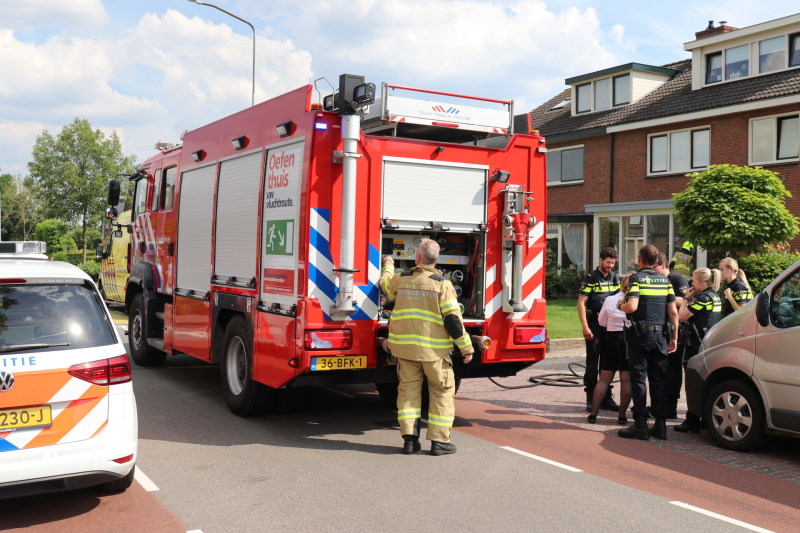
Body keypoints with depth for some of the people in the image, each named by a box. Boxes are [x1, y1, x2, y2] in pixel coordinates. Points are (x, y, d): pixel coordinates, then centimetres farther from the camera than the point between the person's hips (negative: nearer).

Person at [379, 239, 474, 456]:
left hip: (404, 346, 4)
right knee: (442, 391, 8)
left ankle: (409, 438, 9)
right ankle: (439, 440, 6)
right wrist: (467, 347, -4)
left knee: (408, 389, 11)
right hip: (434, 348, -3)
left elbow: (385, 284, 27)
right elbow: (453, 319, -12)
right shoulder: (442, 284, -9)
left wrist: (388, 264, 47)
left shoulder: (401, 279, 3)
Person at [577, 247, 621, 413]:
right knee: (592, 363, -1)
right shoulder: (591, 278, -6)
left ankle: (606, 398, 18)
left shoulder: (614, 277, 11)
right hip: (594, 325, -5)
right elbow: (581, 303, -10)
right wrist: (585, 327, -17)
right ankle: (591, 399, 5)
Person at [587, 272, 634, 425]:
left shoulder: (610, 300, -4)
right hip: (630, 342, -2)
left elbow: (602, 321, 6)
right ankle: (622, 415, 9)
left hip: (611, 340, 2)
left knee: (604, 379, 9)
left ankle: (593, 413, 8)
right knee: (626, 380, 6)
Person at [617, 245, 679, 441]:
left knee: (638, 378, 0)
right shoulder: (665, 281, 9)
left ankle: (640, 424, -2)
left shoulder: (637, 278, -7)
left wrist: (620, 305, 1)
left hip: (640, 335, -5)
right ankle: (660, 425, 12)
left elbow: (632, 306, -20)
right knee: (658, 379, 10)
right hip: (660, 335, 5)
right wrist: (674, 338, 12)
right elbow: (673, 312, 6)